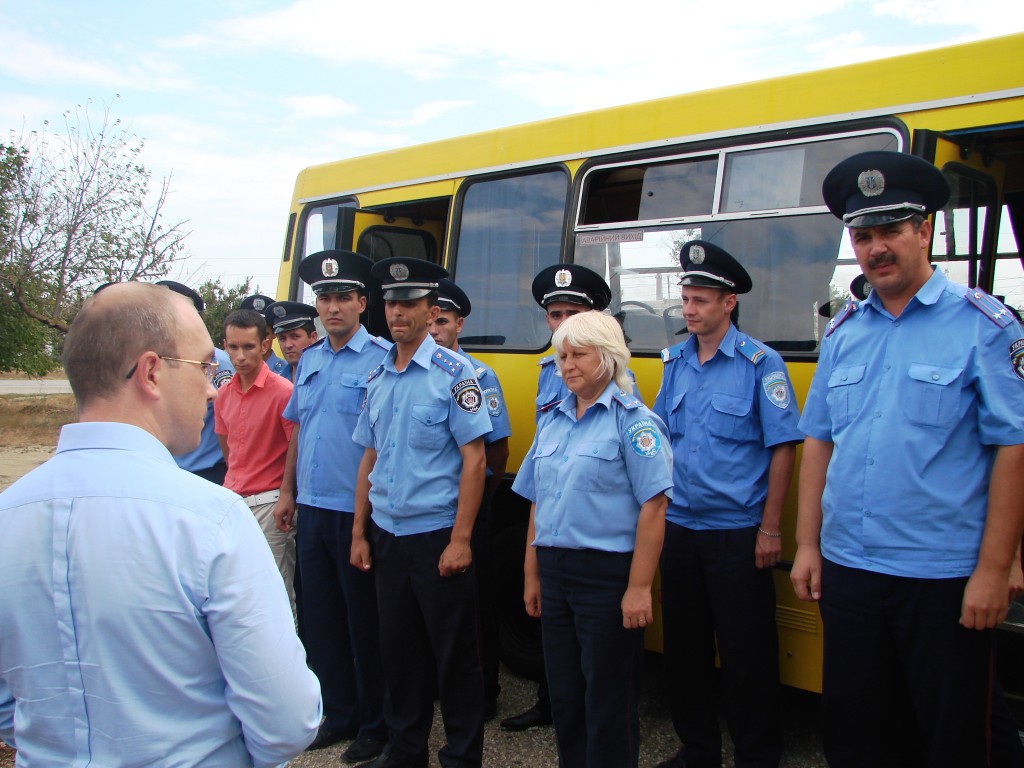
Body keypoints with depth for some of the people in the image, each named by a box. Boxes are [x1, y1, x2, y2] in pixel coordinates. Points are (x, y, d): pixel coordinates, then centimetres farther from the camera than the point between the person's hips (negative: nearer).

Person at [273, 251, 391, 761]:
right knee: (319, 619, 14)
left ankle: (374, 724, 21)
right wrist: (287, 491, 15)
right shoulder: (308, 360, 11)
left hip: (356, 511, -6)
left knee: (365, 623, 5)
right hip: (312, 510, 7)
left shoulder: (381, 359, -10)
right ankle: (339, 715, 30)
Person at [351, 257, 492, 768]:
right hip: (387, 536, 6)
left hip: (436, 535, -6)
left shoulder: (453, 373, -9)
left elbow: (474, 458, -13)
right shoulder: (377, 379, 8)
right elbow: (370, 459, 13)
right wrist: (360, 533, 10)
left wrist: (460, 539, -17)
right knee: (398, 649, 16)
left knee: (454, 653, 6)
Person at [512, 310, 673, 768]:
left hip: (607, 575, -6)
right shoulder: (552, 421, 11)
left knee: (608, 701, 4)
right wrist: (532, 576, 14)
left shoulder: (632, 420, -9)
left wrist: (638, 588, -18)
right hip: (555, 572, 7)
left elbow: (653, 507, -14)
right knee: (564, 695, 16)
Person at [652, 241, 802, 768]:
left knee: (746, 654, 4)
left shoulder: (760, 363, -9)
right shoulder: (675, 362, 7)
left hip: (737, 532, -5)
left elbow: (782, 447, -9)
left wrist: (770, 528, -12)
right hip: (679, 527, 6)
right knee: (682, 647, 15)